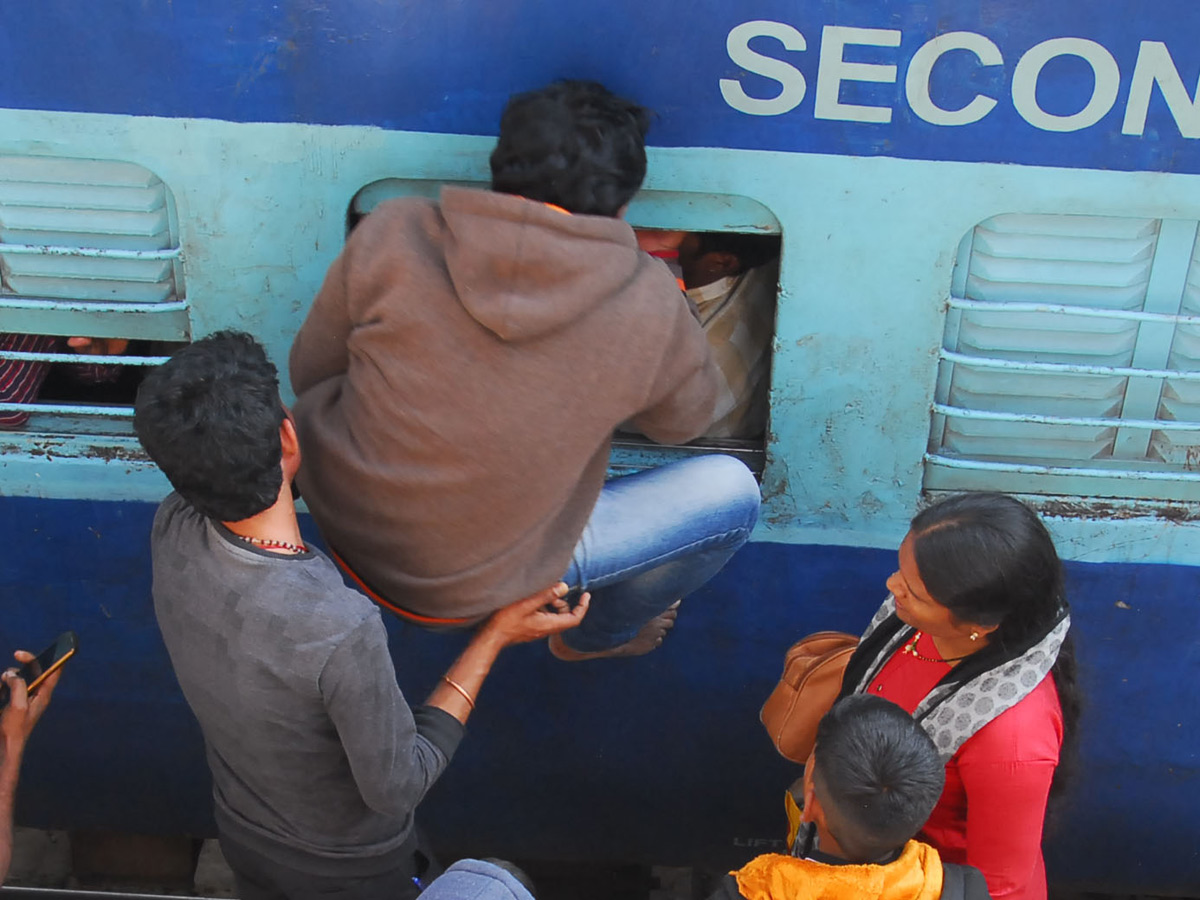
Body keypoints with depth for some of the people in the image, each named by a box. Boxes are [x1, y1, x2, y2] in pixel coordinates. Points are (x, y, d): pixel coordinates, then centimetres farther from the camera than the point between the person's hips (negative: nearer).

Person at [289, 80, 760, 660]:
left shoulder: (392, 233, -13)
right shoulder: (649, 306, -16)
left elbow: (309, 372, 0)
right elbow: (684, 420, 4)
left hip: (336, 520, 4)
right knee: (730, 492, 9)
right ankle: (599, 635, 34)